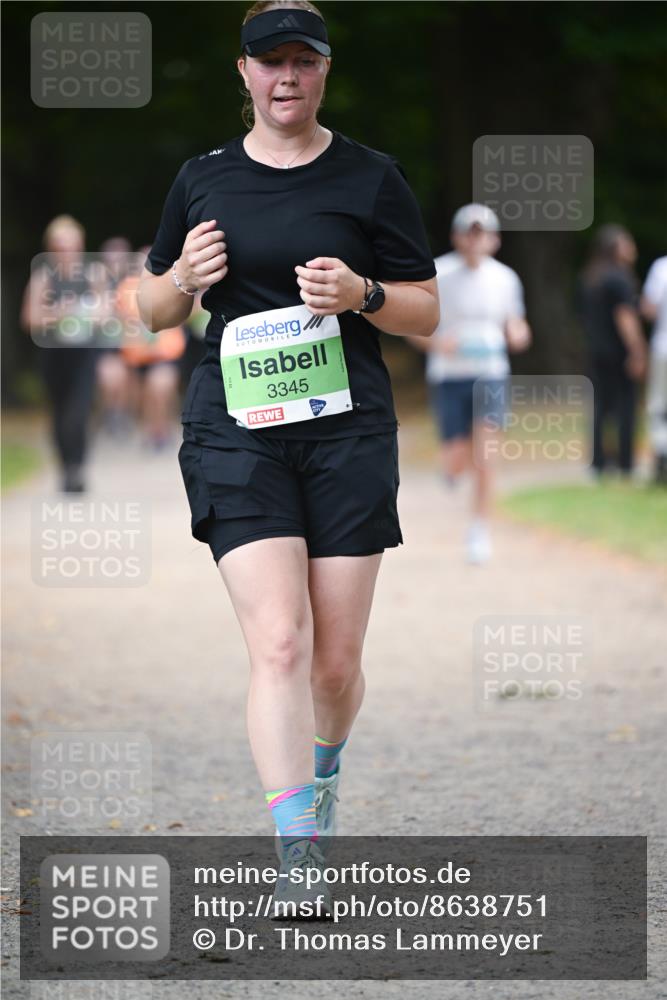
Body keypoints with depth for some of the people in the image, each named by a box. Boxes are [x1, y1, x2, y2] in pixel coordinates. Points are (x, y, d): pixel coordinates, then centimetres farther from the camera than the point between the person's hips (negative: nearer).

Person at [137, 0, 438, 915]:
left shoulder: (370, 179, 5)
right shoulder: (202, 180, 10)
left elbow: (427, 314, 8)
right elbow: (153, 308, 19)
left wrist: (361, 293, -12)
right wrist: (184, 279, -4)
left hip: (349, 429, 0)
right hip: (236, 430, 0)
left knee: (336, 664, 3)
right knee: (280, 641, -16)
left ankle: (322, 769, 38)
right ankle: (300, 868, -19)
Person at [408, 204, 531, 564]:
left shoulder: (504, 278, 3)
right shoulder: (437, 275, -5)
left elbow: (515, 326, 14)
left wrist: (518, 334, -10)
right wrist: (436, 342, -21)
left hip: (490, 375, 1)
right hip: (448, 376, -1)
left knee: (483, 459, -12)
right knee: (457, 460, -2)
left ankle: (480, 531, -1)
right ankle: (451, 467, 38)